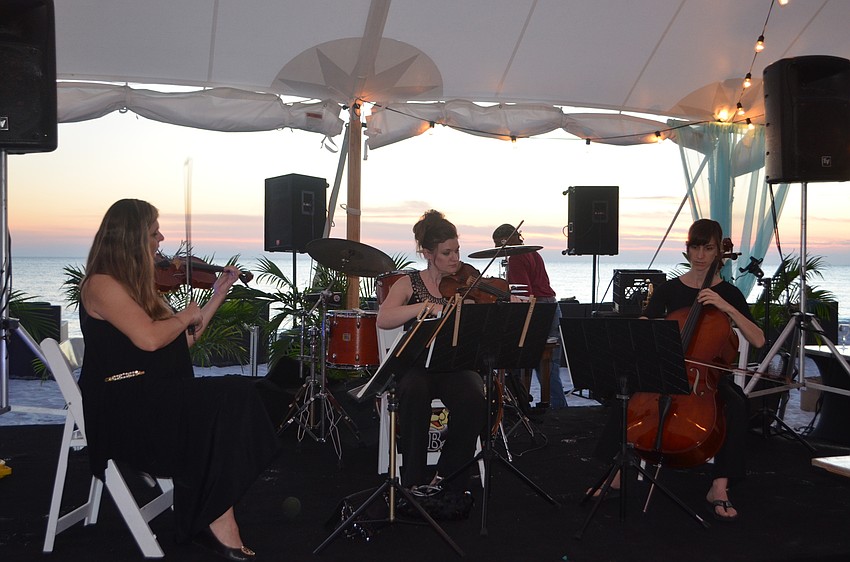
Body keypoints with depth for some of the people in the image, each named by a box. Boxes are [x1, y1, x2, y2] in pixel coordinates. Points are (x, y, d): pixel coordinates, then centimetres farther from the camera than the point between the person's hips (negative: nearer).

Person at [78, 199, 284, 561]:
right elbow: (149, 338, -23)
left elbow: (181, 342, 20)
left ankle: (211, 520, -23)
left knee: (239, 395, -18)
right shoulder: (101, 283, -9)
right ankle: (217, 522, -14)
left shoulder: (135, 284, 20)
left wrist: (218, 295, 18)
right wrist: (185, 315, -5)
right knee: (226, 403, -26)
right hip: (122, 405, -8)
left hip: (157, 396, 9)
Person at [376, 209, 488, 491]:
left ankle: (446, 478, -12)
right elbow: (383, 319, -14)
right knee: (415, 392, -36)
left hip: (457, 365, 1)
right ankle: (414, 480, -22)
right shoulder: (409, 284, 5)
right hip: (417, 365, -1)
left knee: (473, 400, -31)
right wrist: (427, 306, -26)